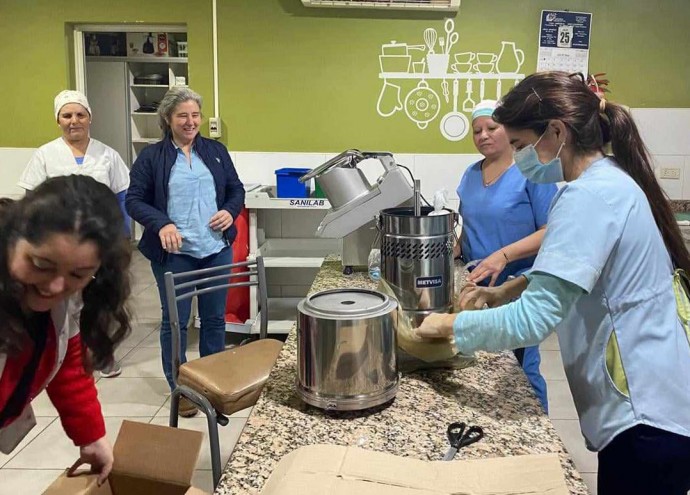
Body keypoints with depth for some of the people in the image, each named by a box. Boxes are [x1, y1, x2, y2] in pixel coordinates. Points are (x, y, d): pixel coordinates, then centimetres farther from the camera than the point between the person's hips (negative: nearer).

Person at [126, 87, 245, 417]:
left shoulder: (216, 151, 9)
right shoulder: (151, 156, 0)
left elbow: (236, 189, 14)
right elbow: (134, 200, -2)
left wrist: (230, 211, -7)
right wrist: (162, 224, -19)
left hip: (217, 250, 3)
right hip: (174, 253, -3)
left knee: (215, 318, 12)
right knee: (175, 321, 6)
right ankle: (179, 388, 22)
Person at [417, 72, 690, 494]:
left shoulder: (588, 196, -23)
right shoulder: (613, 180, 8)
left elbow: (532, 320, -28)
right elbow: (580, 265, 23)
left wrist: (450, 324, -13)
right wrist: (508, 290, 10)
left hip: (647, 414, -9)